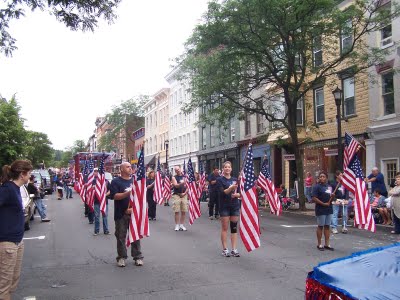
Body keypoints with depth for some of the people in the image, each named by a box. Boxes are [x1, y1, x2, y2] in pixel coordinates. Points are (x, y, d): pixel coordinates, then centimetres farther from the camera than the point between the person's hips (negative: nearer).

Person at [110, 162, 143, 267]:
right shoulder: (116, 181, -1)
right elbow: (114, 196, -12)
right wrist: (128, 193, -22)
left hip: (134, 212, 3)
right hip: (121, 214, -2)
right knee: (121, 236, 4)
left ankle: (138, 257, 14)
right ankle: (121, 257, 16)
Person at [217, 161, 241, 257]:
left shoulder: (235, 180, 10)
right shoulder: (220, 179, -2)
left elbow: (240, 193, 10)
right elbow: (222, 192, -15)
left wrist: (236, 194, -12)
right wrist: (231, 188, -29)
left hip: (235, 206, 3)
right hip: (224, 206, -3)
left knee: (234, 228, 4)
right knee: (225, 228, 2)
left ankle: (234, 249, 9)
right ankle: (225, 249, 9)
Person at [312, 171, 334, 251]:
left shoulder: (329, 186, 12)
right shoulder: (316, 187, -8)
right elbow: (314, 198, -14)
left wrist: (332, 197, -2)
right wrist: (324, 204, -18)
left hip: (329, 209, 6)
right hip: (320, 209, -6)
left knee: (327, 226, 10)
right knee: (320, 226, 2)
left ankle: (327, 244, 17)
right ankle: (319, 244, 11)